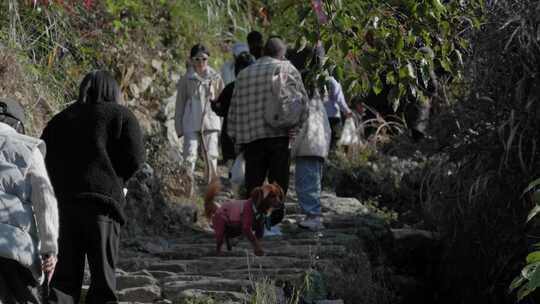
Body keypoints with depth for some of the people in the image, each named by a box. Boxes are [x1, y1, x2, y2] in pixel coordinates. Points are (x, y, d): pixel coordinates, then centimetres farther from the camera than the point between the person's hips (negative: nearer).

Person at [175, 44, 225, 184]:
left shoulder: (215, 77, 7)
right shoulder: (186, 79, 5)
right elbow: (180, 103, 10)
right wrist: (179, 127, 6)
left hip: (211, 121, 1)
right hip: (191, 124, -1)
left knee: (211, 156, 0)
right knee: (190, 155, -11)